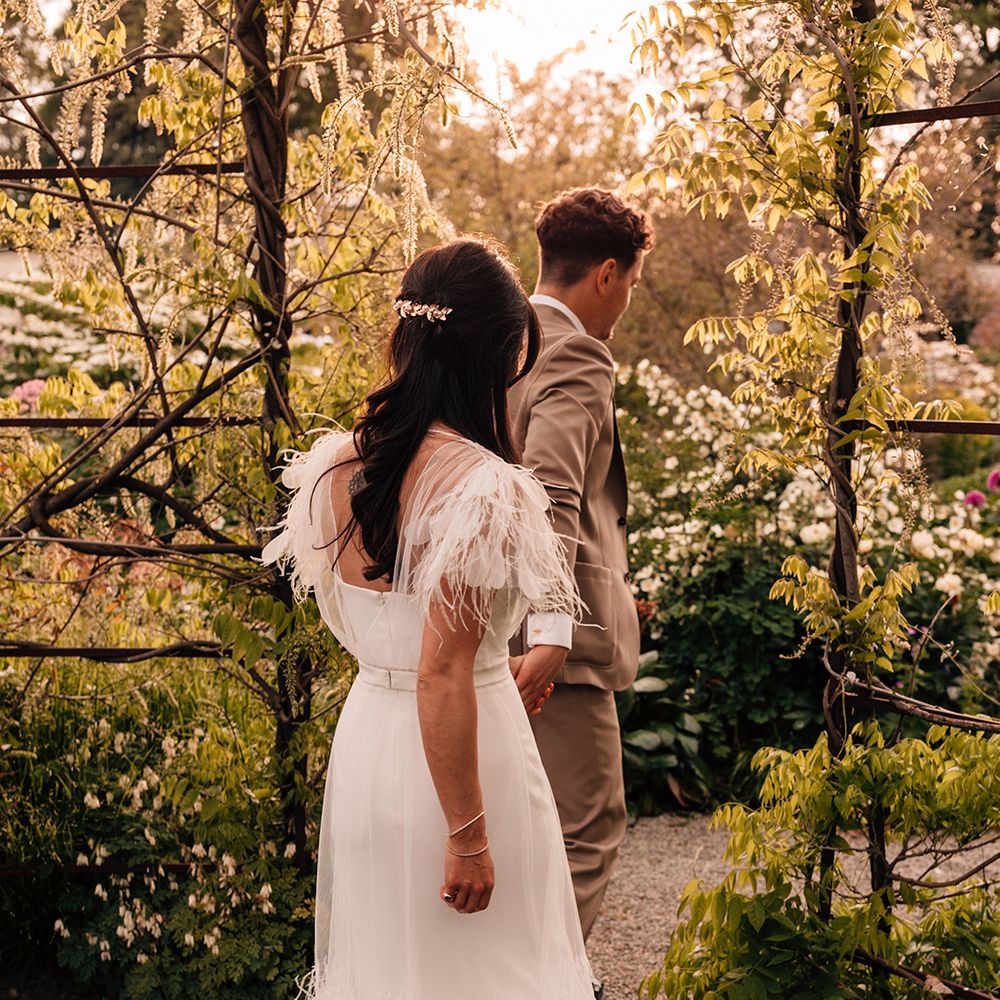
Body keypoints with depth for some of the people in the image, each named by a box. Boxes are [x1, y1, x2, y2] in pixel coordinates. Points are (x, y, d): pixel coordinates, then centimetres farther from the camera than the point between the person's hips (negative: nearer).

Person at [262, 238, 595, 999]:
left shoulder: (335, 465, -2)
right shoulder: (481, 488, -23)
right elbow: (442, 677, -25)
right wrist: (468, 838, -17)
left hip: (365, 730, 6)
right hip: (459, 758, -6)